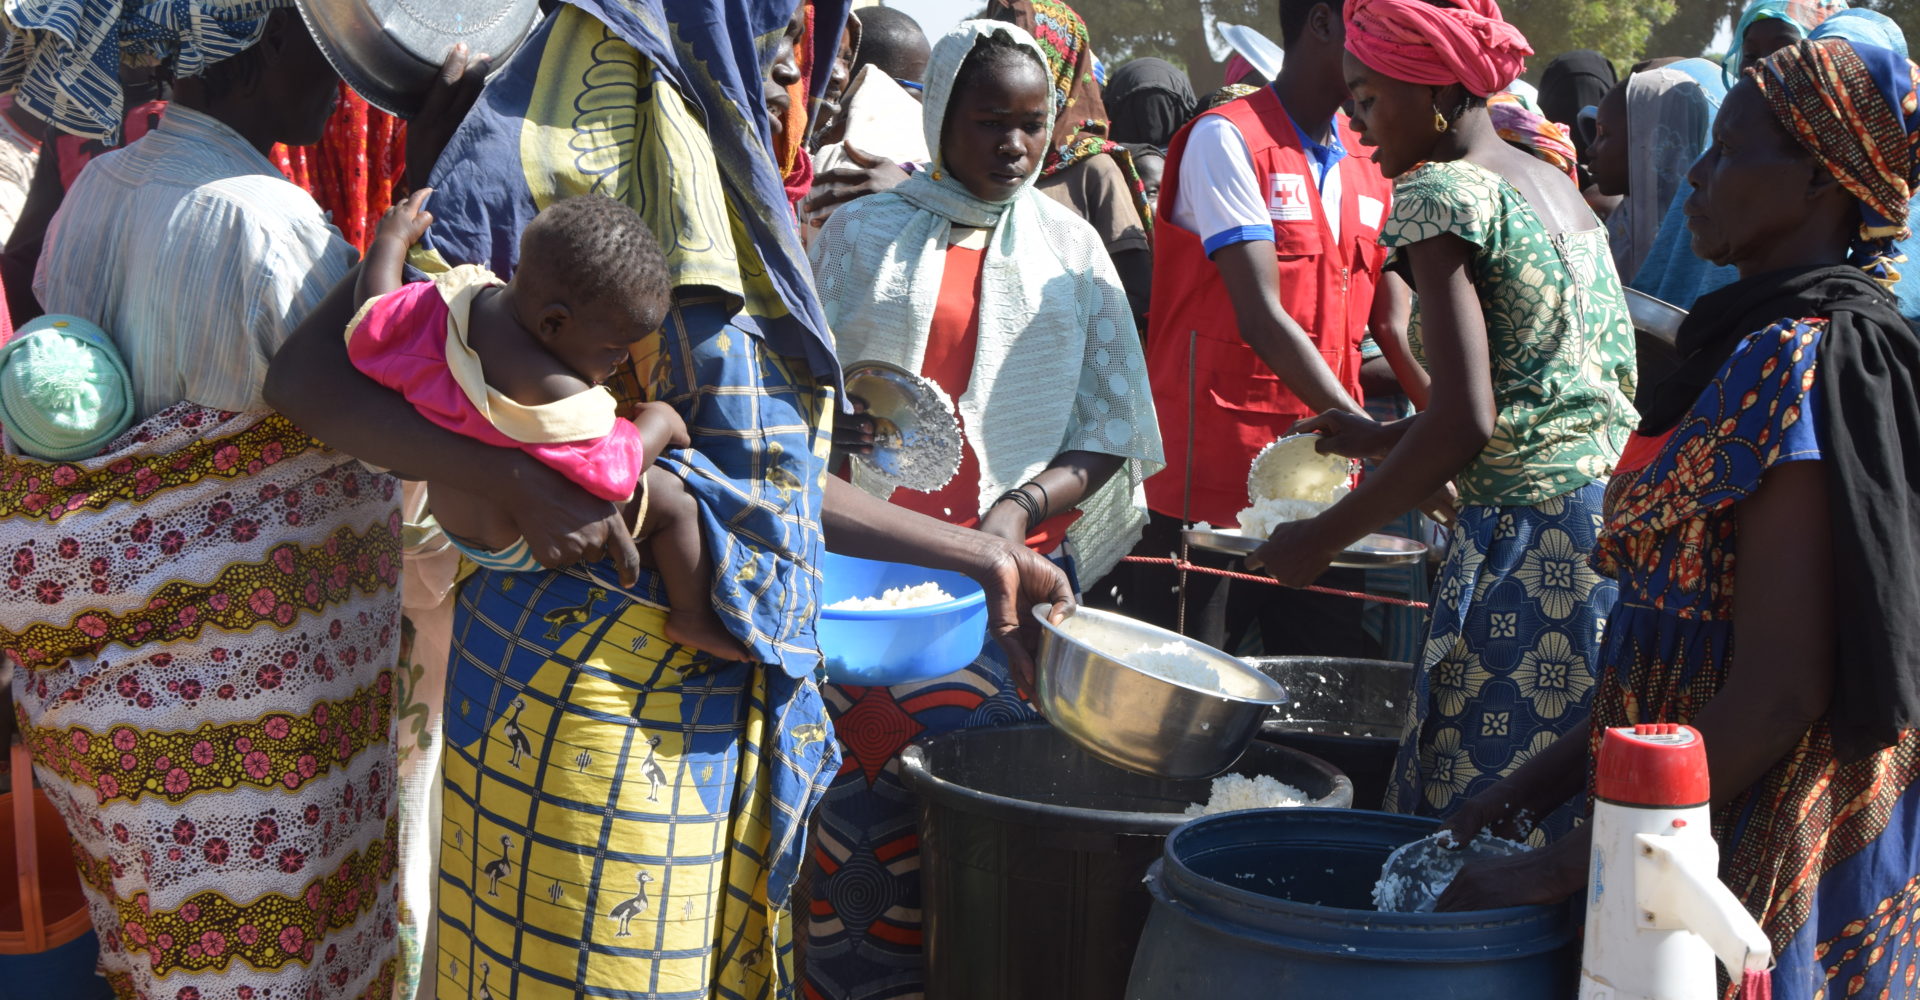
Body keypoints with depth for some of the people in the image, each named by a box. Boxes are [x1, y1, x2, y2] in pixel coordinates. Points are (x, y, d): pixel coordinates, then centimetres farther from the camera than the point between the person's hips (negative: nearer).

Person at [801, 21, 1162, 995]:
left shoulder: (1070, 247, 13)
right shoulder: (861, 235, 10)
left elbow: (1107, 431, 9)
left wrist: (1023, 506, -7)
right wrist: (853, 422, -14)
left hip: (1015, 560, 1)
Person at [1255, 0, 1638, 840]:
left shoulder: (1440, 192, -10)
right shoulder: (1551, 183, 17)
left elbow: (1466, 424, -19)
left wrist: (1325, 537, -10)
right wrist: (1385, 439, 28)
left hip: (1532, 538, -9)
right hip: (1620, 511, 9)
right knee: (1573, 803, 12)